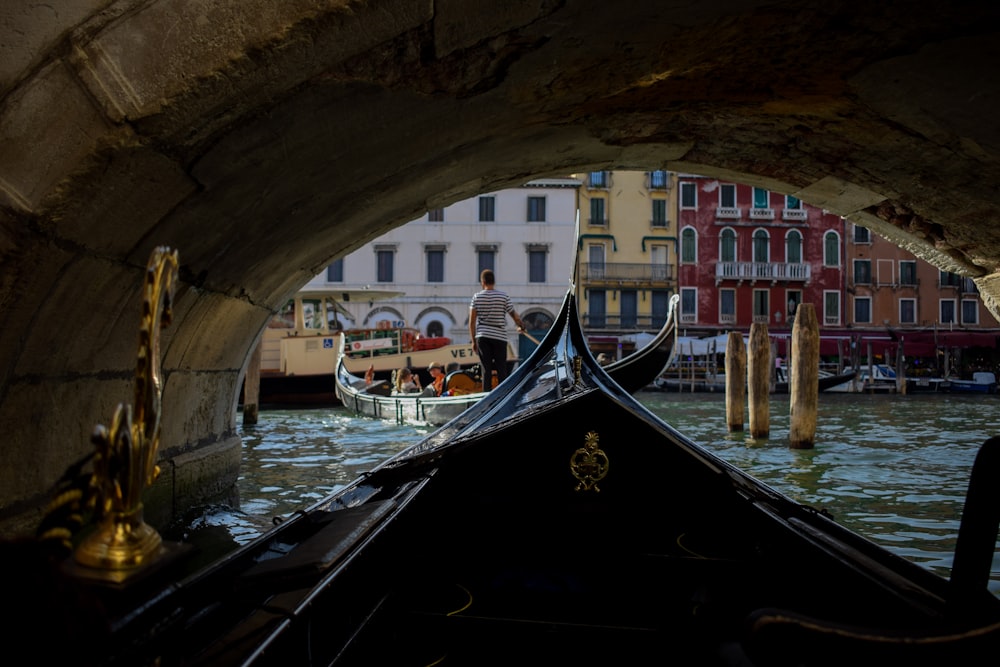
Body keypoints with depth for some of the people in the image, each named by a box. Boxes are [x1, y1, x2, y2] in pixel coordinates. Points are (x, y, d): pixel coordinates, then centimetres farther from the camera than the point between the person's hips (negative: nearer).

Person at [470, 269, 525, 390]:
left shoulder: (477, 297, 3)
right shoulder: (503, 296, 0)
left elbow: (472, 322, 1)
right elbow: (515, 316, 1)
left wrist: (473, 341, 7)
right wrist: (521, 327, 21)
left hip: (482, 337, 1)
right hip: (499, 337, -1)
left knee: (486, 370, 4)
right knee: (502, 370, 3)